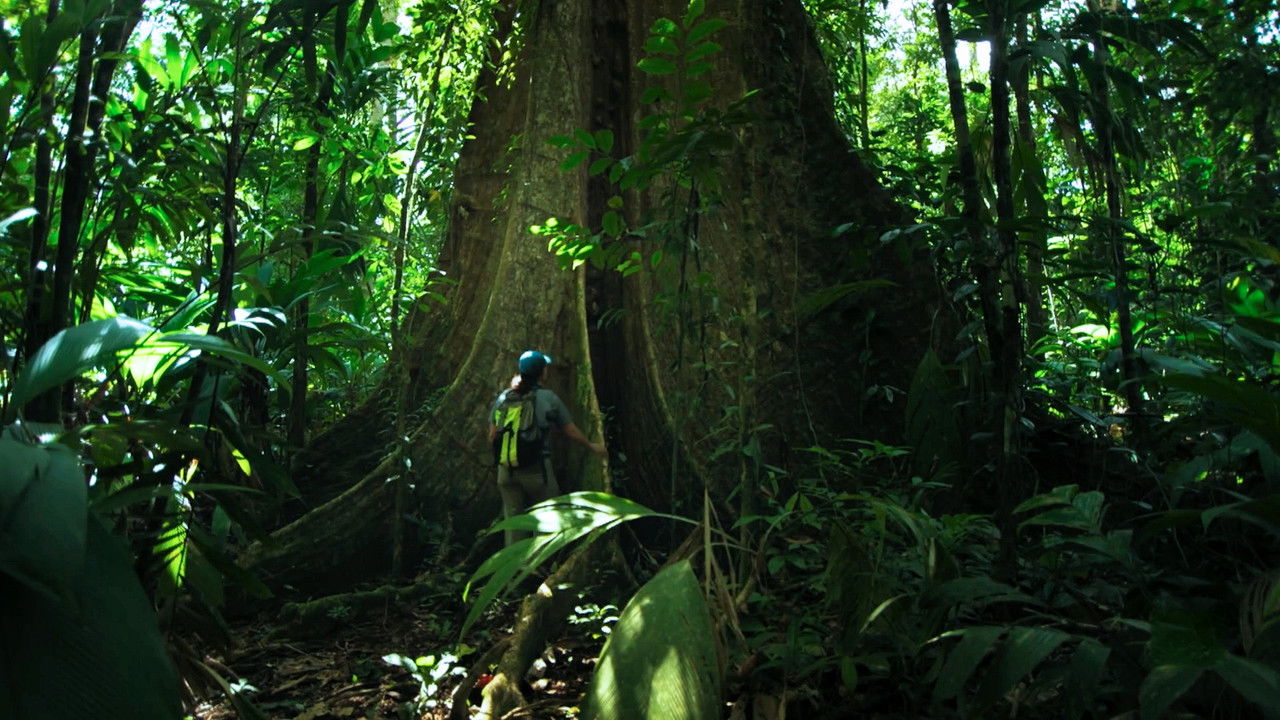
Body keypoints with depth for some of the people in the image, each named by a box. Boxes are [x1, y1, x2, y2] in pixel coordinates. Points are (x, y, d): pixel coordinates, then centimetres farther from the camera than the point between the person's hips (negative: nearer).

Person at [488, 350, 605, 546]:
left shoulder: (503, 397, 3)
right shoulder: (549, 399, -4)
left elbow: (492, 437, 4)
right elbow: (571, 432, 4)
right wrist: (592, 446, 21)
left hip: (507, 469, 4)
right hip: (537, 469, -3)